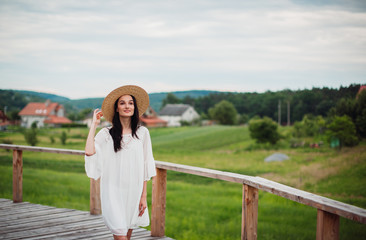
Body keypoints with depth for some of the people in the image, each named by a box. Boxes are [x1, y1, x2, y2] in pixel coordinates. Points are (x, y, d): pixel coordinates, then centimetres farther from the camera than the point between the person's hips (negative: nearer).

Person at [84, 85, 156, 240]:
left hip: (134, 192, 2)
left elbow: (145, 167, 6)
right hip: (114, 191, -2)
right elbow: (89, 152, -18)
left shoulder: (142, 132, 4)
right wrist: (94, 124, -8)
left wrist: (143, 196, 3)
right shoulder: (106, 133, 0)